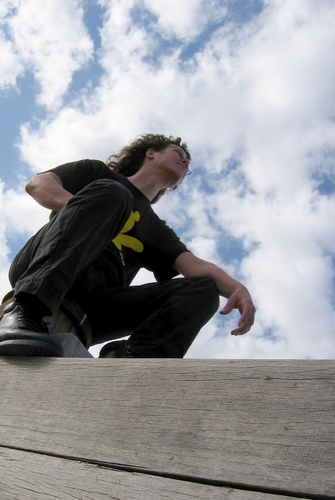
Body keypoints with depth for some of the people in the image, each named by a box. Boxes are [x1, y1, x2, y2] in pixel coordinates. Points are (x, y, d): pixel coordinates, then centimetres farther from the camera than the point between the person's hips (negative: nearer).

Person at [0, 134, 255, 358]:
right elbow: (37, 184, 7)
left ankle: (129, 358, -35)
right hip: (37, 275, -3)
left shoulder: (156, 229, 27)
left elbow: (196, 265, 10)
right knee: (109, 194, -24)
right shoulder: (99, 174, 22)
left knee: (203, 289, -10)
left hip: (91, 307, 3)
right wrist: (79, 207, -14)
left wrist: (237, 287, -11)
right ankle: (25, 312, -38)